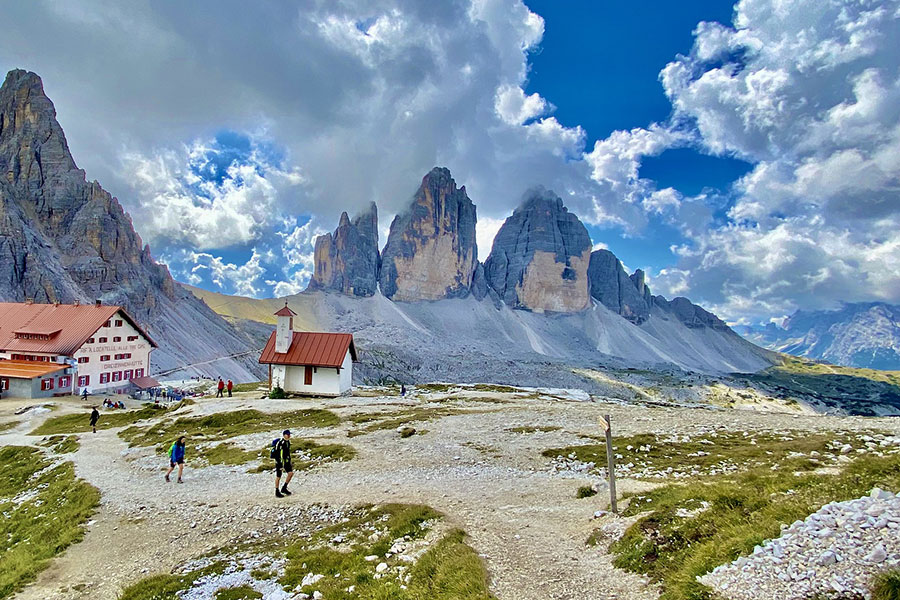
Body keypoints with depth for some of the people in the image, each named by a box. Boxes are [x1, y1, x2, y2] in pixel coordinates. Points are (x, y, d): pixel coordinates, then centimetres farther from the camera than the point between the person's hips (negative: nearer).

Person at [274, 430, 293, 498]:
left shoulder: (288, 442, 6)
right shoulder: (280, 443, -21)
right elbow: (277, 454, -23)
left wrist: (290, 463, 19)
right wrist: (280, 465, -25)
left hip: (286, 461, 7)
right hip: (279, 461, -7)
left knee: (291, 473, -4)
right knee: (278, 477, 3)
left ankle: (284, 488, 12)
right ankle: (277, 492, 16)